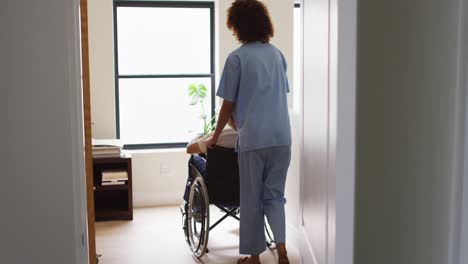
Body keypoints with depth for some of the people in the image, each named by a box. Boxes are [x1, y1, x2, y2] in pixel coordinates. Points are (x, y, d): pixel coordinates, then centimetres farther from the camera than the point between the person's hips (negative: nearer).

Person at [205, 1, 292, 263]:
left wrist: (215, 137, 11)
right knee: (275, 195, 14)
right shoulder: (277, 54, 11)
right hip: (282, 137, 4)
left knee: (252, 199, 8)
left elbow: (229, 105, -3)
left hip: (253, 139, -4)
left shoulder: (237, 58, -5)